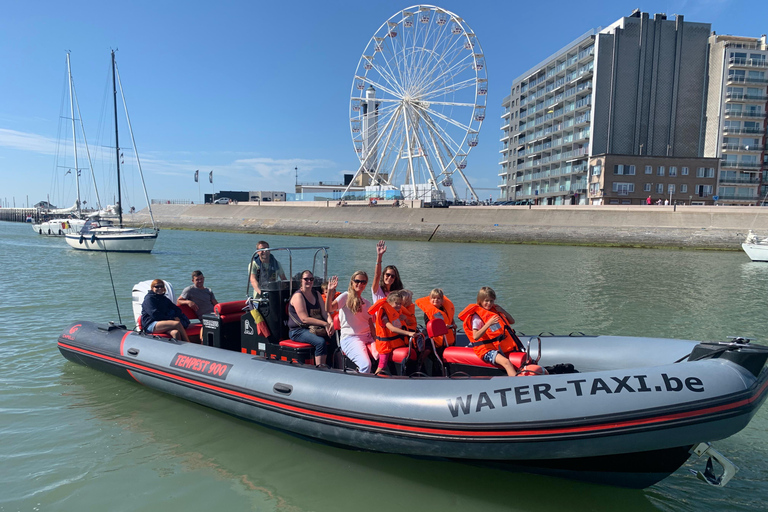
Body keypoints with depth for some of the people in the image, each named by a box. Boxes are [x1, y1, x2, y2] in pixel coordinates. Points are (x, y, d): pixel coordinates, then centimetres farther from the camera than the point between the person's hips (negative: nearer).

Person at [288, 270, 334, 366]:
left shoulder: (316, 294, 15)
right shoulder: (298, 296, -8)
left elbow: (324, 312, 6)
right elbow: (305, 319, -17)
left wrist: (330, 322, -16)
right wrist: (325, 324, -24)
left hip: (315, 328, 6)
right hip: (298, 331, -6)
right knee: (320, 342, -31)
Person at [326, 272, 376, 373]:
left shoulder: (367, 303, 19)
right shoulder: (346, 297, 1)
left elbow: (371, 325, 15)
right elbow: (329, 309, -15)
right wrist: (330, 291, -28)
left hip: (367, 337, 6)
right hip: (350, 338, -6)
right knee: (366, 364, -30)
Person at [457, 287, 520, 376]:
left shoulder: (495, 310, 14)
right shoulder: (477, 316, -7)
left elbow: (512, 321, 21)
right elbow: (475, 336, -19)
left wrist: (502, 311, 3)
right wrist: (488, 324, -28)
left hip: (502, 347, 8)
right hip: (487, 350, -8)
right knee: (506, 362, -32)